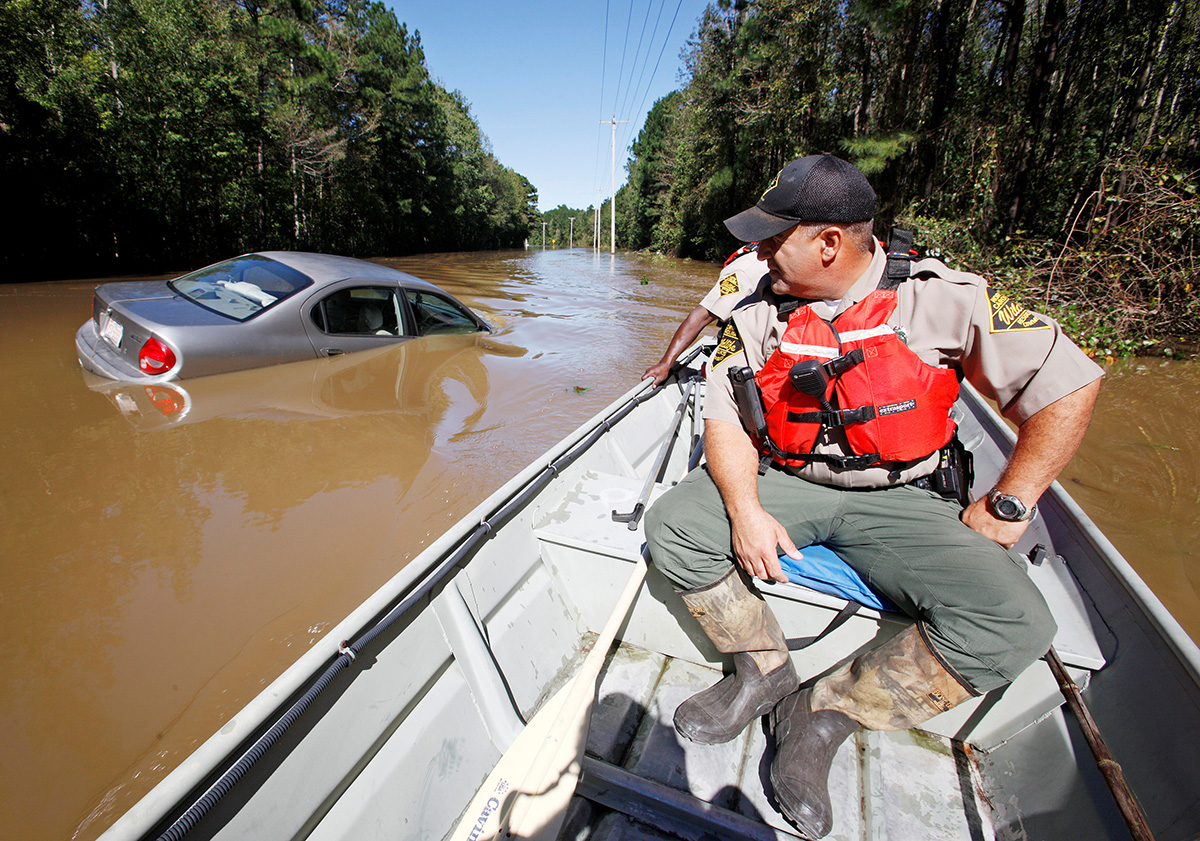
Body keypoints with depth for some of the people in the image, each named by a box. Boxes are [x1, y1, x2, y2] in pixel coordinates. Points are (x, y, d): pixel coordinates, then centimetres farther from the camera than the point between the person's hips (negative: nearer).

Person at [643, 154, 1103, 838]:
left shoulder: (941, 298, -10)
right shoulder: (760, 313, -2)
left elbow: (1070, 382, -4)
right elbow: (725, 417, -4)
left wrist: (1006, 506, -6)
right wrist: (746, 510, -19)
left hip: (897, 499, -1)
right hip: (782, 482, 2)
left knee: (1016, 622, -23)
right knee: (671, 525, -19)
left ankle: (824, 712, -5)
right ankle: (766, 669, 3)